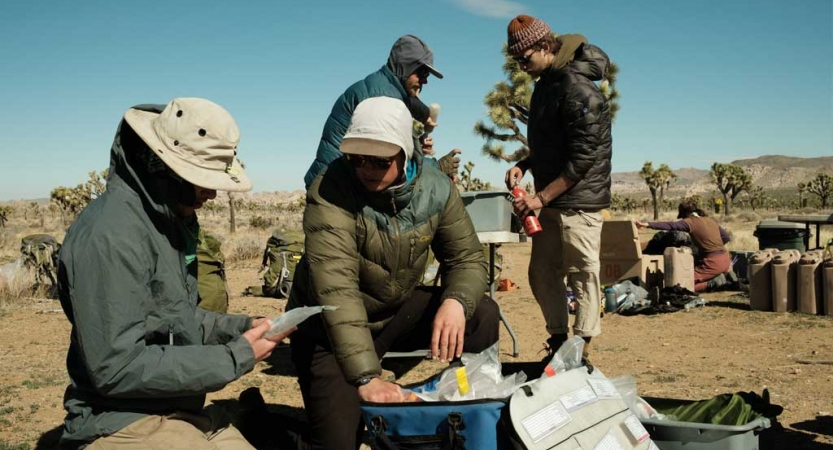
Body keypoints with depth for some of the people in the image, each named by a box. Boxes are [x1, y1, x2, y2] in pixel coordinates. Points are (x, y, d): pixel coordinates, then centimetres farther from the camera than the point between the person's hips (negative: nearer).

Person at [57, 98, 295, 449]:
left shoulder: (165, 219, 8)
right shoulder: (110, 235, -22)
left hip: (180, 412, 9)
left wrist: (243, 327, 1)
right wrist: (236, 357, -20)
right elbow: (117, 368, -24)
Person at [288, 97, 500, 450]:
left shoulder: (435, 188, -12)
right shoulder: (330, 192, -27)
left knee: (482, 315, -15)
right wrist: (367, 377, -45)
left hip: (397, 311, 5)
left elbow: (468, 258, -5)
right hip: (328, 326, -4)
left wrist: (456, 302, -29)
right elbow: (336, 287, -36)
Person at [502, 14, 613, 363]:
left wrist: (541, 197, -18)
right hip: (551, 203, 9)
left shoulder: (578, 89, -17)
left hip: (578, 201, -9)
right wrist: (524, 165, 4)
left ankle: (582, 348, 10)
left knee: (582, 276, -1)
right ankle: (558, 341, 25)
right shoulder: (545, 84, 12)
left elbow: (583, 157, -20)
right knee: (542, 273, 13)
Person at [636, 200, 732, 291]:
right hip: (725, 259, 8)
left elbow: (670, 226, -20)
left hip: (713, 262, -8)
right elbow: (727, 238, 18)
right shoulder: (711, 219, 14)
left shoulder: (691, 222, -8)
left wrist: (646, 224, -26)